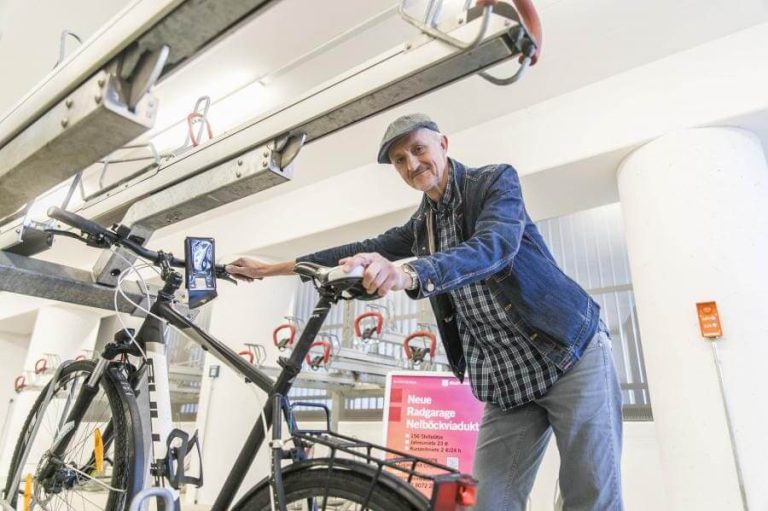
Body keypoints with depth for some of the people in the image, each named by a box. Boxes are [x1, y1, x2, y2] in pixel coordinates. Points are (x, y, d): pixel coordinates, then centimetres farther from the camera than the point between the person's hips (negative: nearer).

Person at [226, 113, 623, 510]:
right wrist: (271, 269, 13)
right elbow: (362, 252, 13)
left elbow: (494, 246, -27)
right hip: (505, 379, 5)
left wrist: (410, 275, -44)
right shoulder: (421, 225, 11)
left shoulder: (496, 180, -7)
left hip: (570, 353, -4)